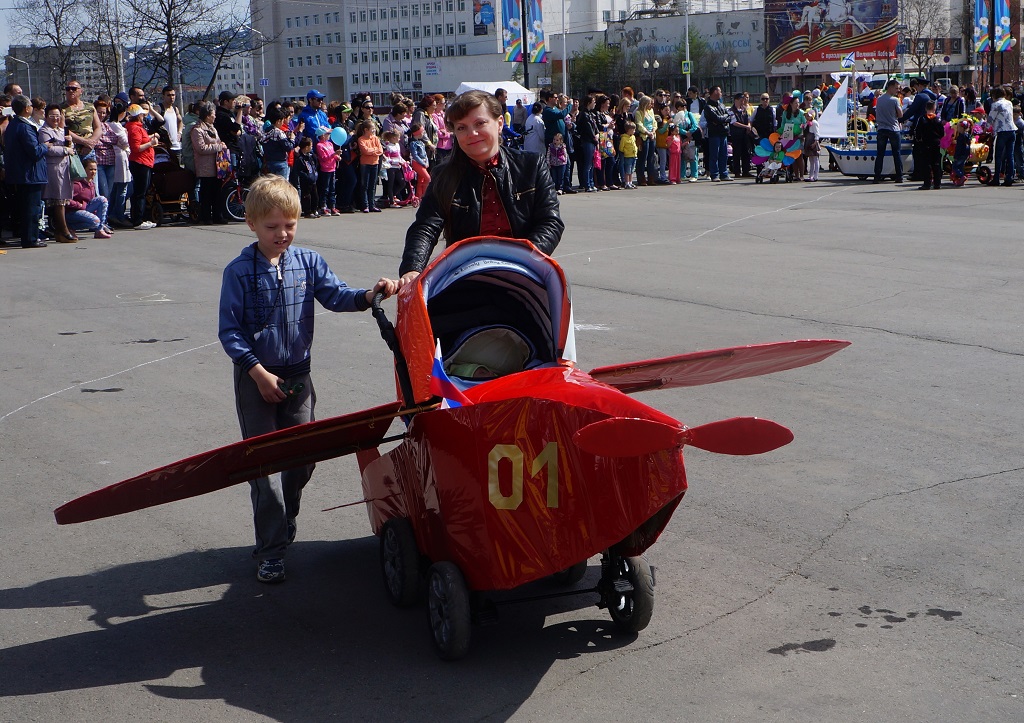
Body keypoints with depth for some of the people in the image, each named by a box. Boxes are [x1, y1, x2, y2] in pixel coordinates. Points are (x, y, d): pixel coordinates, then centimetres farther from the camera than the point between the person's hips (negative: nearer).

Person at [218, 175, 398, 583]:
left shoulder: (308, 263, 3)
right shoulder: (239, 272, -8)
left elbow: (335, 295, -9)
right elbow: (229, 331, -9)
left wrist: (368, 295, -29)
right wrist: (259, 373, -16)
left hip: (298, 376, 4)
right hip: (256, 378, -4)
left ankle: (285, 523, 34)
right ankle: (271, 550, 0)